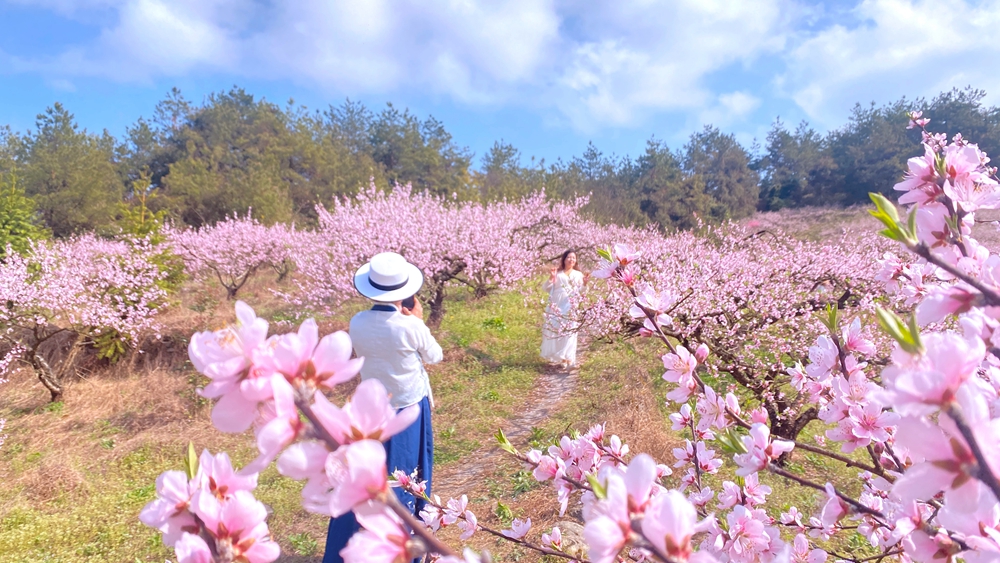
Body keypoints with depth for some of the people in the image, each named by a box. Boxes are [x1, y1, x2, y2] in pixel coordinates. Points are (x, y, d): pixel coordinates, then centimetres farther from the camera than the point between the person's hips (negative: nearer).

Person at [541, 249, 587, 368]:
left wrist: (585, 283, -10)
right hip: (556, 306, 0)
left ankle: (567, 358, 4)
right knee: (554, 329, 2)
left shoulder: (578, 274, 11)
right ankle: (554, 356, 13)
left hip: (570, 307, 1)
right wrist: (551, 278, -10)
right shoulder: (557, 273, 7)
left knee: (569, 331, -3)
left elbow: (581, 292, 7)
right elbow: (546, 288, 5)